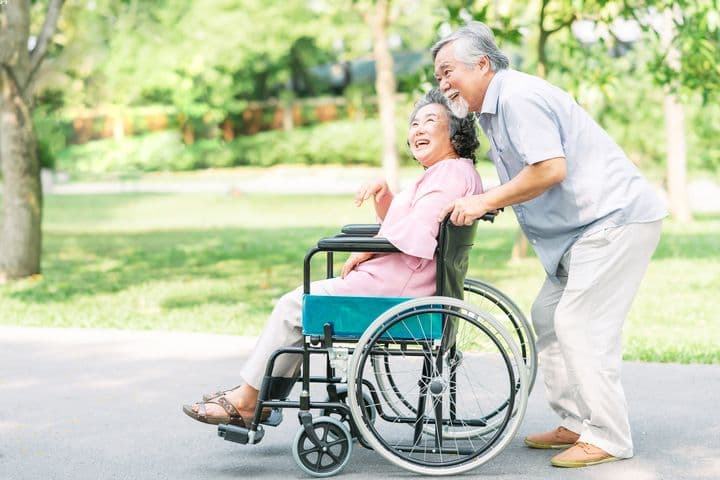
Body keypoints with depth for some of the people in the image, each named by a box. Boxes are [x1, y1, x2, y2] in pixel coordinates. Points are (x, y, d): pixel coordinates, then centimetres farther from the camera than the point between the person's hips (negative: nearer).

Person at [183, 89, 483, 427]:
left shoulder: (453, 173, -13)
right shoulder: (442, 173, 22)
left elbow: (415, 231, -25)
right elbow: (394, 222, 28)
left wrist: (365, 252, -11)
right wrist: (382, 193, 8)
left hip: (394, 286, -11)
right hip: (392, 279, 11)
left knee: (295, 306, -5)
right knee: (298, 301, 14)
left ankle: (246, 400, 3)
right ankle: (257, 396, 10)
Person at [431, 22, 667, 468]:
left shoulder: (518, 96, -16)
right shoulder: (495, 106, 18)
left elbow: (550, 169, -25)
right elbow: (526, 175, 20)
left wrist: (486, 201, -18)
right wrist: (478, 203, 9)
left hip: (615, 218, -11)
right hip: (588, 227, 11)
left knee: (581, 325, -11)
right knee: (548, 317, 11)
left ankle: (607, 438, -4)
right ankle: (577, 423, 16)